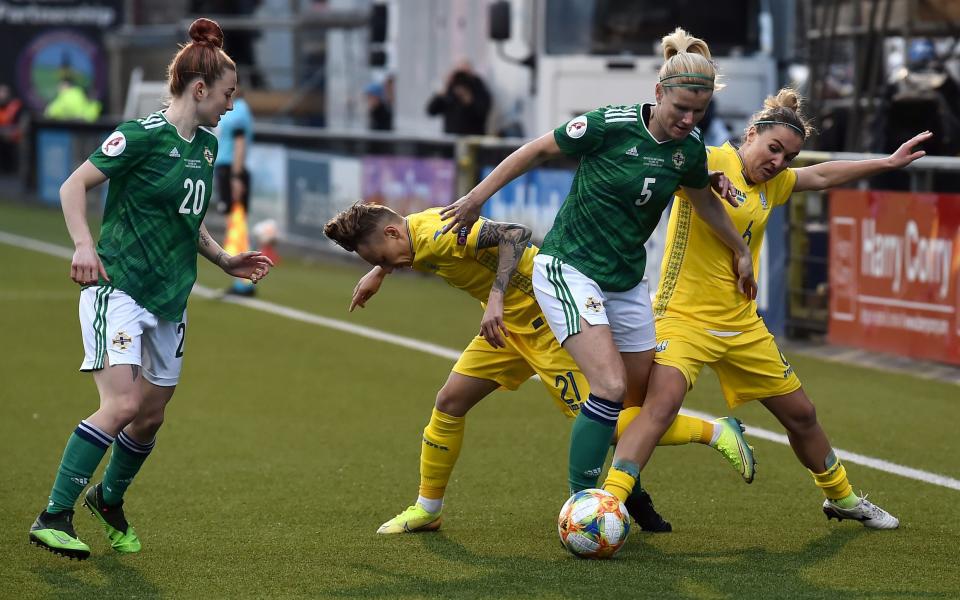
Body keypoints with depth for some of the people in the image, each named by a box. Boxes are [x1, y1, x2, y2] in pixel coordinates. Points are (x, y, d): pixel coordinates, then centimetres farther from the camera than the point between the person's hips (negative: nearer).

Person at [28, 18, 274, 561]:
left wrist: (226, 261, 21)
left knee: (152, 416, 12)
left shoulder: (207, 145, 13)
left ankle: (110, 498, 38)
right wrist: (84, 246, -24)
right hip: (118, 288, -8)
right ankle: (54, 518, -15)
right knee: (121, 405, -20)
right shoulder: (143, 135, -12)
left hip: (170, 300, 8)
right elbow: (74, 185, -11)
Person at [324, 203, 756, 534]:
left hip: (546, 317, -10)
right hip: (510, 322, 10)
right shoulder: (417, 239, 6)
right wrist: (377, 274, 29)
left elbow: (513, 235, -33)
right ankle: (427, 509, 19)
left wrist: (495, 298, -39)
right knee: (450, 401, 6)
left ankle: (716, 432, -5)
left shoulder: (436, 233, -24)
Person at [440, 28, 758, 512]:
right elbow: (537, 150, -7)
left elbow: (706, 201, 19)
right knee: (610, 387, -21)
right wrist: (478, 197, -3)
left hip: (626, 281, 6)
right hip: (568, 269, -6)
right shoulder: (611, 125, -19)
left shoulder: (689, 150, -2)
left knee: (642, 398, 9)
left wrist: (742, 253, 28)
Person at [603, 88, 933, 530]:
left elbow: (822, 176, 26)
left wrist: (887, 164, 31)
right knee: (662, 401, -32)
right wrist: (707, 177, -47)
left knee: (800, 413, 18)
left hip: (742, 324, 8)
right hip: (684, 316, -8)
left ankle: (841, 498, 40)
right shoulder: (709, 161, -14)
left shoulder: (773, 183, 9)